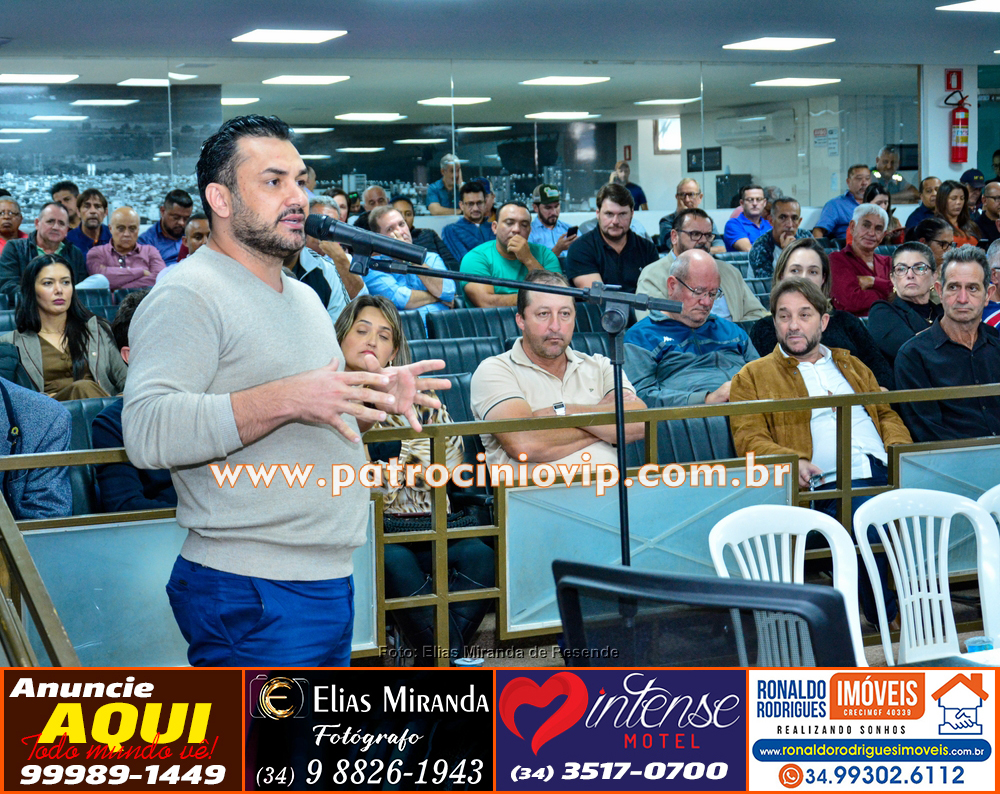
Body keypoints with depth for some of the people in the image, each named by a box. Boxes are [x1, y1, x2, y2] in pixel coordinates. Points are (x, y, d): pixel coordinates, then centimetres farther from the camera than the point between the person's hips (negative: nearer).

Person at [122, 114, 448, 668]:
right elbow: (146, 430, -26)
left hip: (331, 582, 9)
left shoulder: (304, 298, 19)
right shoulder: (187, 297, -11)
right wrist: (288, 399, -29)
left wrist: (377, 399, 10)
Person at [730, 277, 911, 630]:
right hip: (832, 483, -4)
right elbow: (748, 440, 5)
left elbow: (887, 415, 28)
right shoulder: (753, 376, 18)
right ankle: (892, 618, -27)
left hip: (886, 472, 5)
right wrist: (793, 462, -15)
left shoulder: (851, 365, 33)